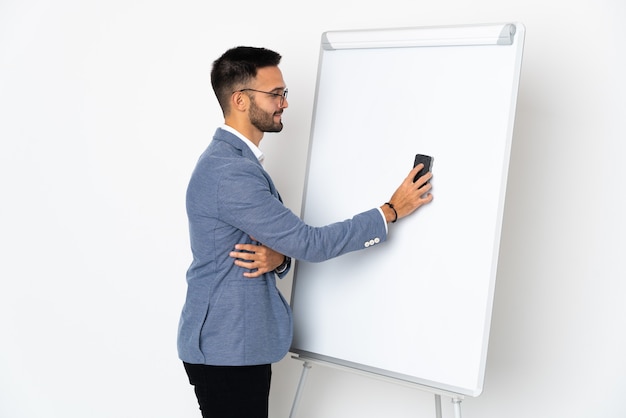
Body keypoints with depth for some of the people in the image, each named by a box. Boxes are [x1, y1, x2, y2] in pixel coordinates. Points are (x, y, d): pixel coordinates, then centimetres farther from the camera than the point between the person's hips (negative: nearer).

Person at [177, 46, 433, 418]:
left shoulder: (238, 161, 10)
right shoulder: (228, 173, -23)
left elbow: (289, 240, 13)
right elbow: (309, 243, -22)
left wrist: (278, 258, -12)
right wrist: (391, 211, -14)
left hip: (242, 341, 9)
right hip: (225, 348, -9)